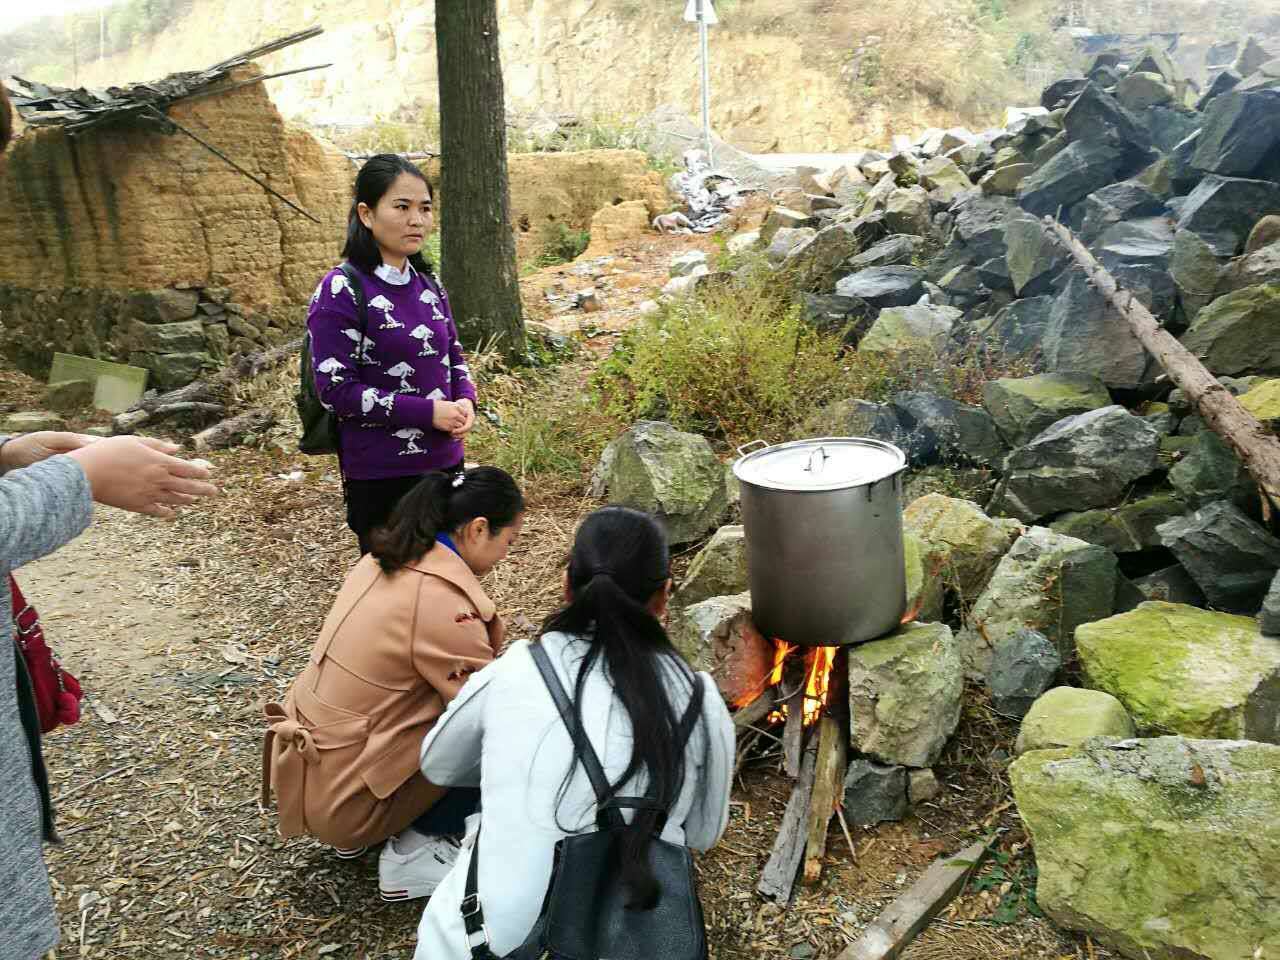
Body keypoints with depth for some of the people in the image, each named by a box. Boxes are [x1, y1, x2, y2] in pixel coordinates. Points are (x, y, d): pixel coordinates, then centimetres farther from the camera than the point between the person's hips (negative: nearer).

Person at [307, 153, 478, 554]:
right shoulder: (341, 291, -13)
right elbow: (335, 389, -17)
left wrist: (465, 402, -6)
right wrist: (429, 412, -20)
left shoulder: (428, 284, 6)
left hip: (444, 462, 6)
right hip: (380, 474, -6)